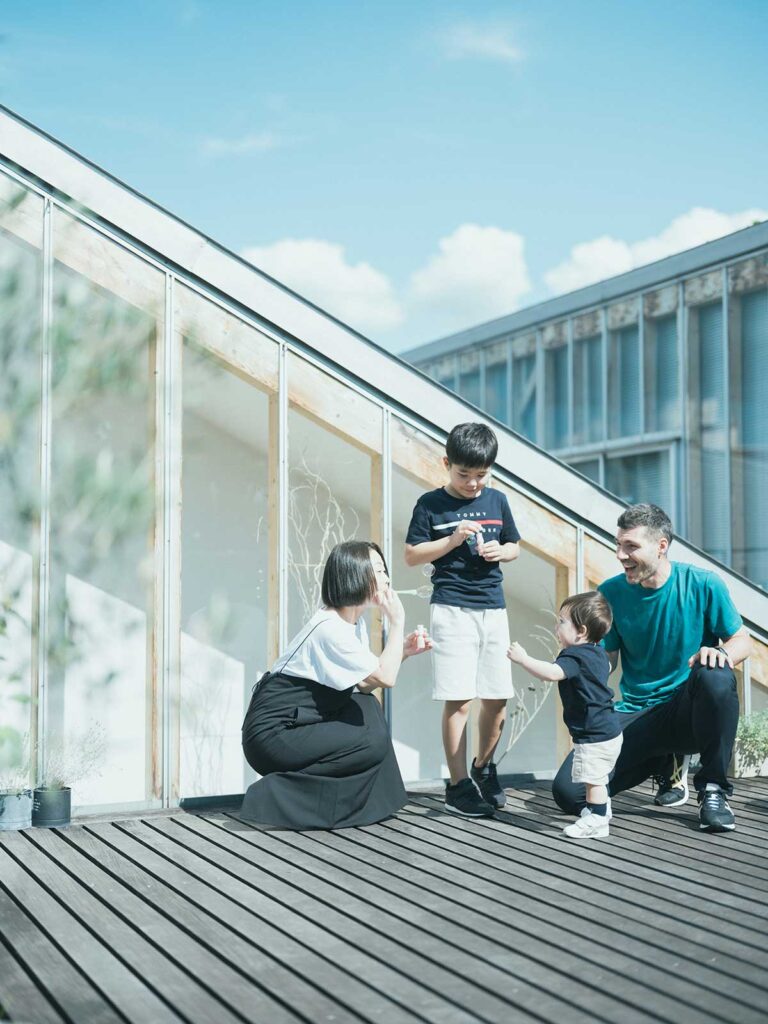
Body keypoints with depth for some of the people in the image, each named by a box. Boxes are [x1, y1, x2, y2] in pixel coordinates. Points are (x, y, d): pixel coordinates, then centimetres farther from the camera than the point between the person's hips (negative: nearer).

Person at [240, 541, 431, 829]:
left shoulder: (355, 620, 8)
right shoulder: (329, 628, -21)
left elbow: (365, 684, 9)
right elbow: (385, 678, -20)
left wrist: (402, 651, 1)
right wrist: (396, 622, -13)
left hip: (300, 724, 9)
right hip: (271, 735, -9)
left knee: (367, 707, 4)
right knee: (374, 743, -14)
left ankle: (365, 800, 8)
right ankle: (278, 793, -10)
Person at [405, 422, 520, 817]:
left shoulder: (497, 501, 8)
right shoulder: (431, 504, -3)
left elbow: (514, 546, 18)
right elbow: (411, 555, -2)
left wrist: (501, 552, -4)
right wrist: (452, 540, -14)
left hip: (493, 609, 4)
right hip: (452, 609, -4)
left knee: (497, 699, 8)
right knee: (459, 700, -5)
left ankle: (483, 767, 30)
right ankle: (458, 786, 5)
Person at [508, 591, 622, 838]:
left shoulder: (575, 656, -23)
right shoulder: (598, 653, 8)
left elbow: (552, 673, -42)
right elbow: (608, 668, 32)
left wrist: (523, 658, -37)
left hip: (595, 734, -11)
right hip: (607, 728, 11)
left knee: (593, 778, -2)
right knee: (596, 777, 26)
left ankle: (596, 821, 5)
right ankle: (599, 809, 40)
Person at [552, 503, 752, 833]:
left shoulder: (703, 584, -7)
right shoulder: (610, 593, 0)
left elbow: (743, 641, -2)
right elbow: (604, 661, 5)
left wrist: (722, 652, -26)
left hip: (688, 712, -3)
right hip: (636, 716, 3)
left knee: (716, 676, -39)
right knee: (567, 792, -15)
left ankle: (713, 788, -14)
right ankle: (662, 763, 15)